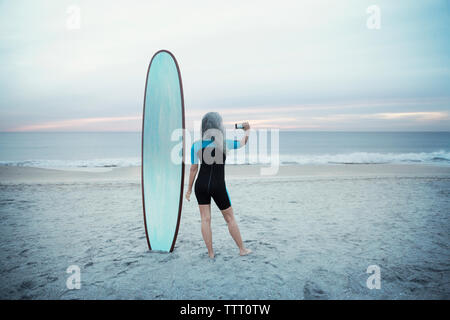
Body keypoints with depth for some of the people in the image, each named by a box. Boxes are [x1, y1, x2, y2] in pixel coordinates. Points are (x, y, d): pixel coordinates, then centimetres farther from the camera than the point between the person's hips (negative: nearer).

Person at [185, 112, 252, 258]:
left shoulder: (196, 145, -6)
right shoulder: (225, 143, -11)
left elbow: (193, 169, -2)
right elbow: (243, 142, 8)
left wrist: (189, 189, 8)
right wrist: (247, 130, 26)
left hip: (201, 185, 2)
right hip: (218, 187, -2)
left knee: (205, 219, 8)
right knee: (230, 218, 13)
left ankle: (210, 253, 14)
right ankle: (242, 249, 25)